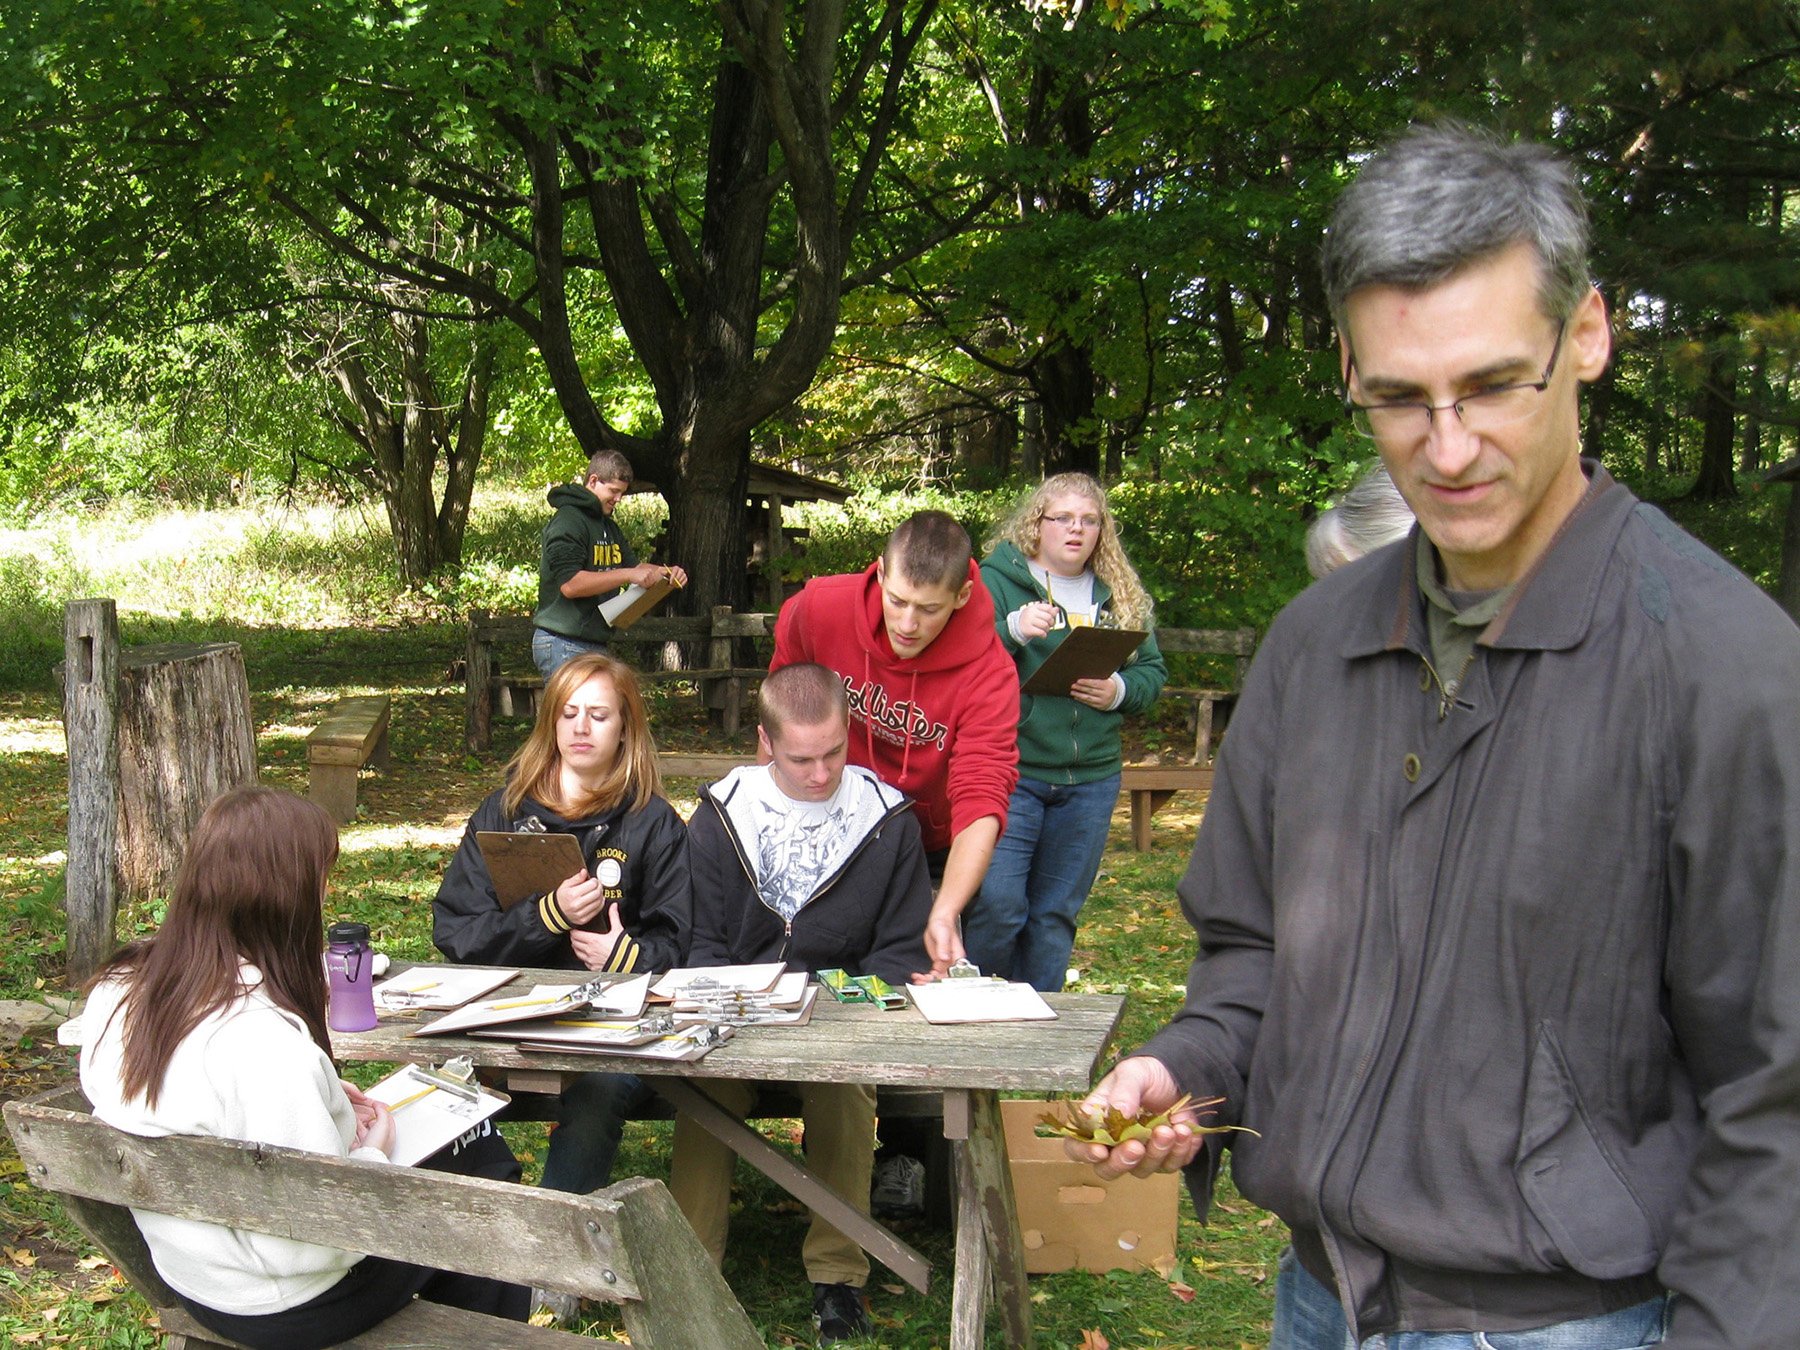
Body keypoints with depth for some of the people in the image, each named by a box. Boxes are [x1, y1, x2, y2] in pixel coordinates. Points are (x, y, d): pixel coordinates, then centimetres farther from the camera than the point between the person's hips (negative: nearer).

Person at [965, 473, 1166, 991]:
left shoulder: (1121, 596, 13)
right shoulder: (998, 580, -2)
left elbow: (1153, 672, 14)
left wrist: (1120, 690, -7)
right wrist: (1012, 631, -26)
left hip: (1091, 778, 5)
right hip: (1010, 773, -4)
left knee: (1056, 914, 12)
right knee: (997, 903, -14)